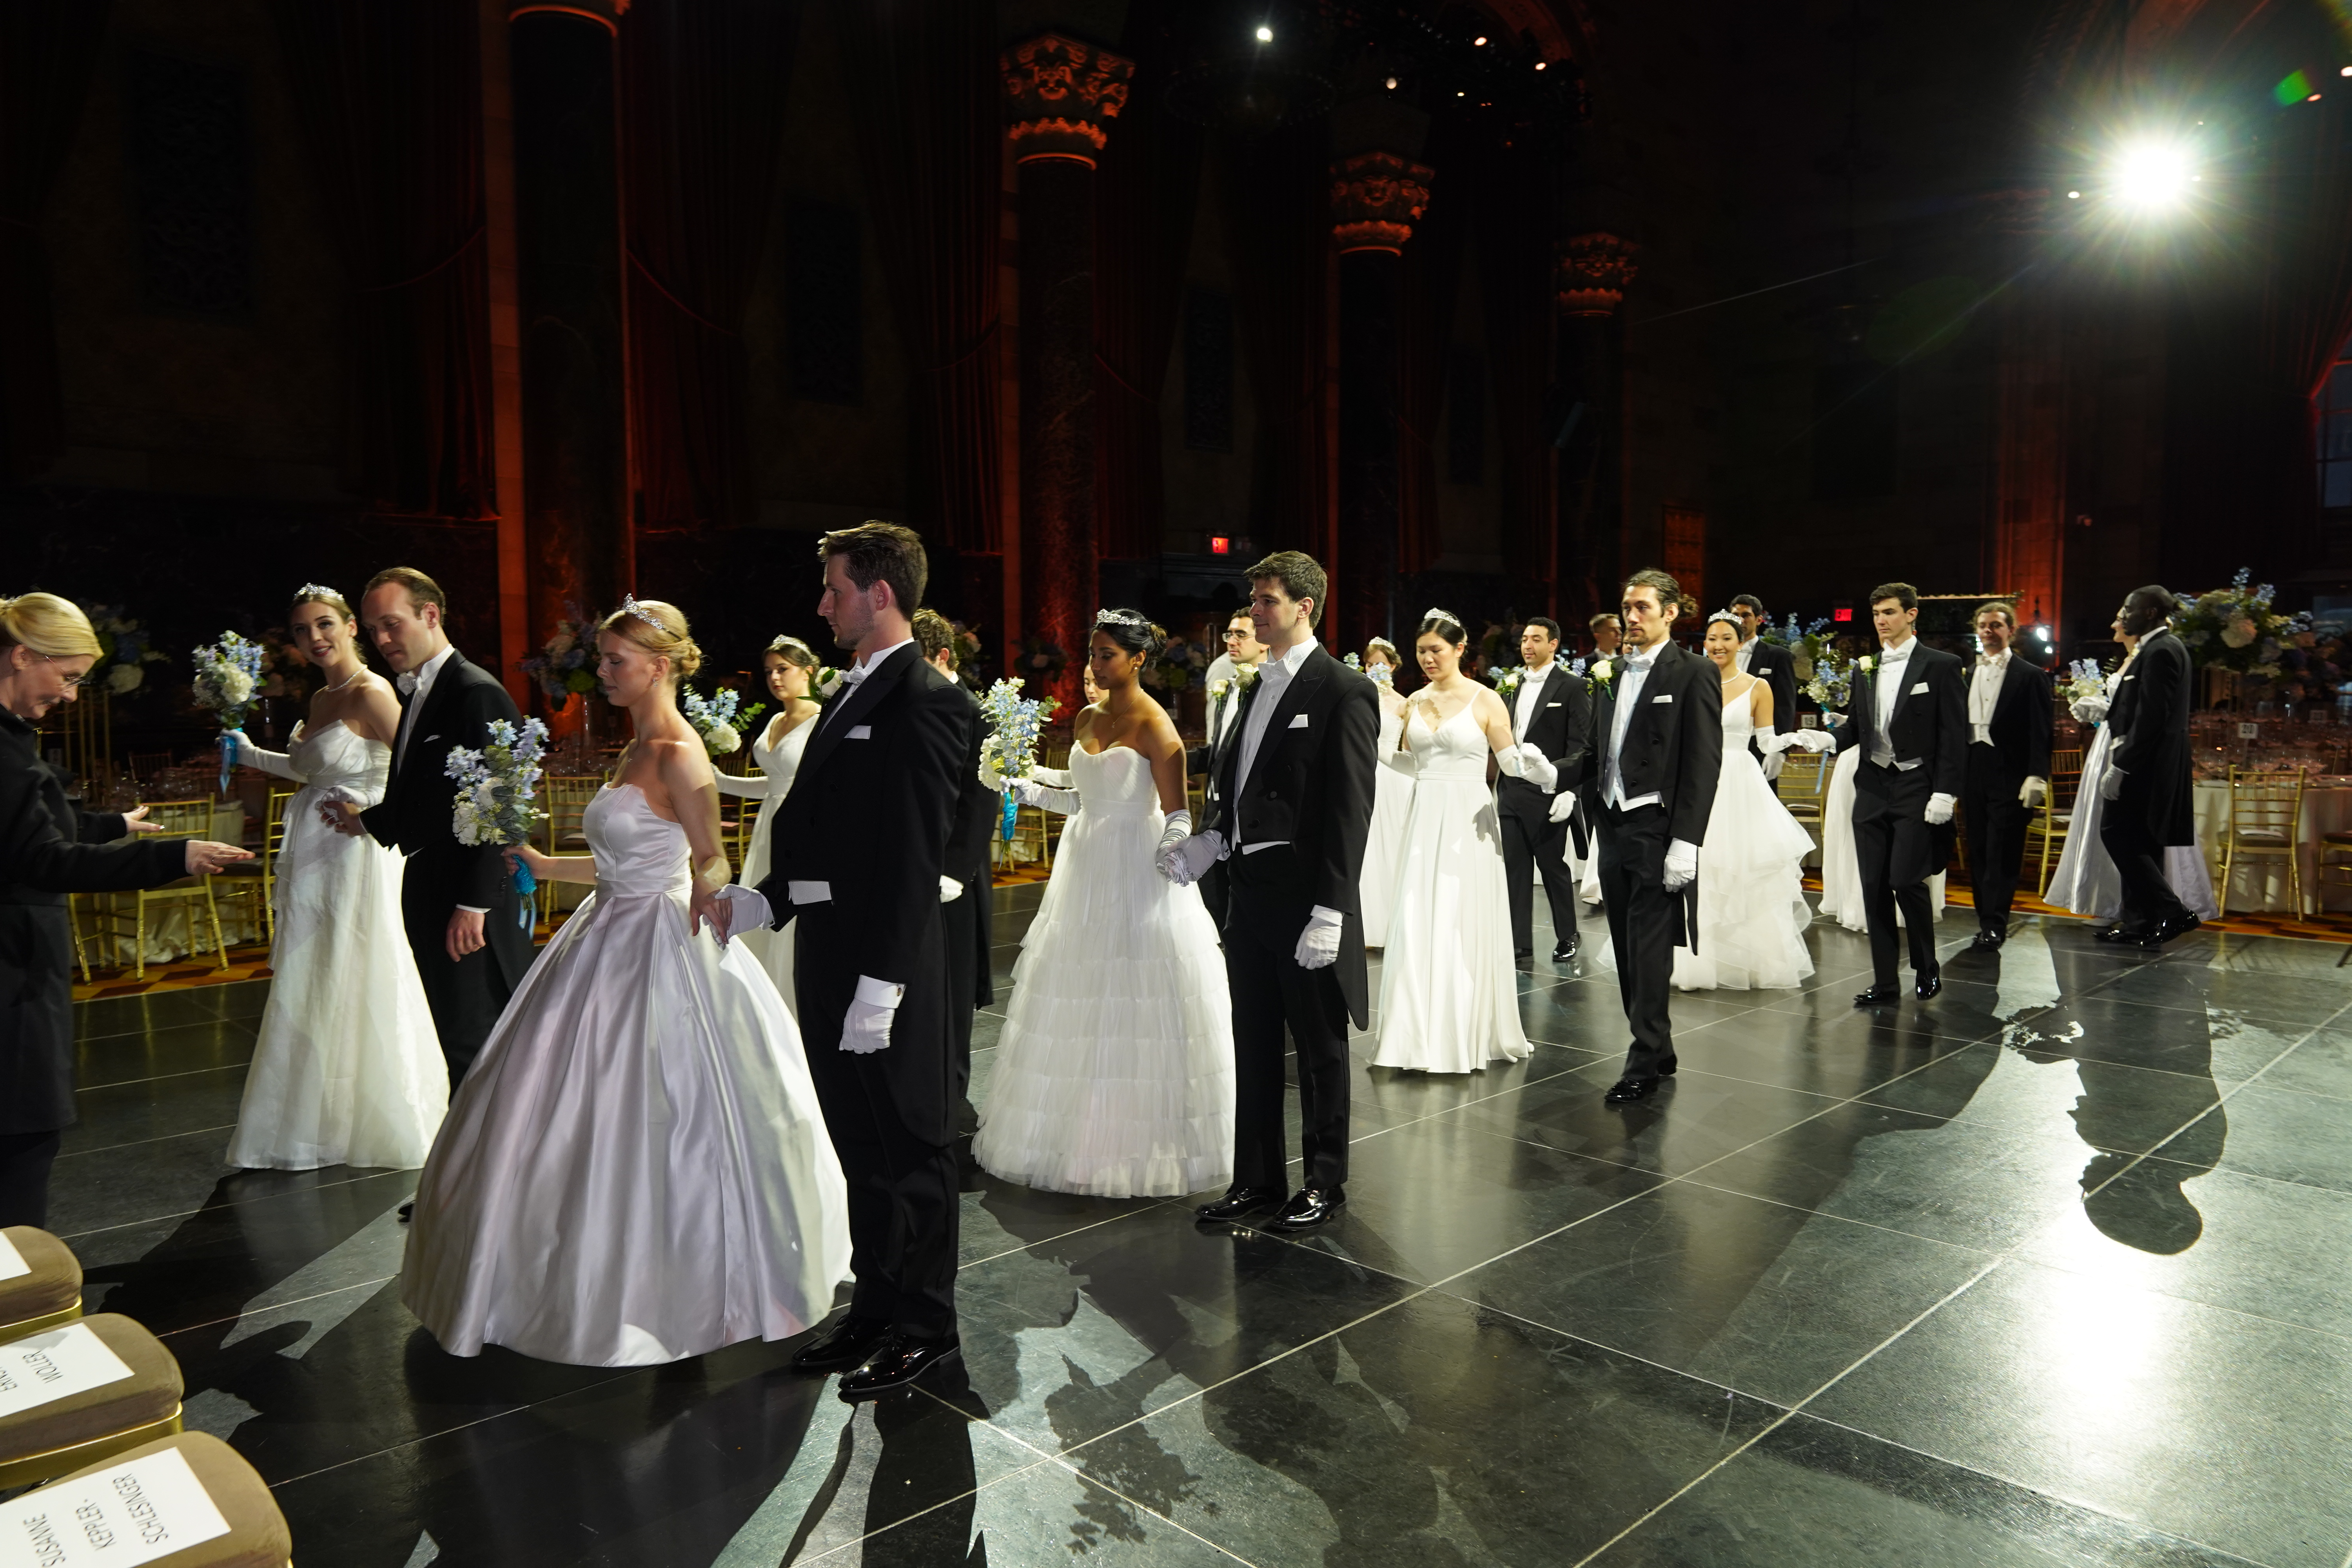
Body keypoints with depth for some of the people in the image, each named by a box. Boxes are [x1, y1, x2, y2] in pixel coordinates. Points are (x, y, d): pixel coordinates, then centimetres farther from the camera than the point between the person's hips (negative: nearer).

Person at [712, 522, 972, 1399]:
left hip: (887, 964, -9)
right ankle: (877, 1309, 33)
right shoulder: (851, 696, 15)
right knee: (861, 1146, 18)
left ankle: (926, 1328, 20)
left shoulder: (924, 701, -15)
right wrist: (757, 903, 9)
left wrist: (879, 986, -23)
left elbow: (913, 856, -21)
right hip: (827, 956, 9)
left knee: (910, 1146, 5)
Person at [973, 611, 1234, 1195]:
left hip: (1137, 874, -8)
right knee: (1077, 1009, 11)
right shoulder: (1087, 720, 12)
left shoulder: (1154, 725, -11)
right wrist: (1017, 787, 13)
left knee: (1133, 1010, -3)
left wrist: (1173, 852, -34)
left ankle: (1137, 1145, 9)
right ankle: (1081, 1135, 23)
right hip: (1086, 869, 8)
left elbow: (1177, 814, -15)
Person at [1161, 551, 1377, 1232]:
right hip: (1249, 891, 8)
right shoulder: (1257, 690, 14)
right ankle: (1258, 1178, 29)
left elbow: (1350, 811, -16)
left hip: (1306, 897, -7)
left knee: (1320, 1047, 8)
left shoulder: (1343, 692, -11)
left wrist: (1330, 913, -20)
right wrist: (1206, 841, -2)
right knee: (1254, 1044, 15)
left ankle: (1325, 1183, 24)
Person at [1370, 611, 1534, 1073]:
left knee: (1463, 929, 0)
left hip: (1468, 822, -4)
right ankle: (1419, 1034, 10)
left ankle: (1465, 1034, 13)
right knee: (1415, 927, 1)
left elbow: (1511, 763, -1)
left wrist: (1527, 761, -21)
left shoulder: (1486, 701, -3)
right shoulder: (1415, 702, 10)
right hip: (1424, 819, 4)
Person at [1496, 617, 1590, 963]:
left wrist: (1568, 791, -17)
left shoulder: (1571, 687, -6)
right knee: (1514, 868, 6)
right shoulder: (1518, 686, 14)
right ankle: (1520, 941, 12)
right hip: (1511, 792, 6)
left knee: (1553, 866, 4)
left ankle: (1567, 937, 19)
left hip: (1547, 793, -6)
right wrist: (1500, 785, 13)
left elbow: (1580, 746, -10)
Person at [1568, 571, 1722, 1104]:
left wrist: (1685, 842, -17)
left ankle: (1643, 1065, 5)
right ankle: (1658, 1050, 24)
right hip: (1612, 827, 7)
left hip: (1657, 830, -7)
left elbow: (1704, 762, -11)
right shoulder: (1612, 674, 14)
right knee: (1627, 952, 11)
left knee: (1649, 953, -4)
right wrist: (1586, 799, 7)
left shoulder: (1694, 674, -6)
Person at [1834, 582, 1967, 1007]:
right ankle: (1884, 981, 12)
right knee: (1874, 886, 4)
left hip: (1917, 790, -5)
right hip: (1872, 788, 5)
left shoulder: (1941, 666, -2)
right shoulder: (1864, 669, 12)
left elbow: (1954, 735, -6)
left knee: (1905, 880, -10)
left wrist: (1944, 793, -12)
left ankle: (1927, 968, 14)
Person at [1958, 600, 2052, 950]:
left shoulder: (2031, 676, 0)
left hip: (2009, 775, -5)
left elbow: (2040, 732, -6)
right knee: (1978, 851, 7)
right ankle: (1987, 920, 13)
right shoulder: (1968, 675, 14)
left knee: (2002, 852, -5)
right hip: (1973, 774, 5)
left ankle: (1994, 925, -3)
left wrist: (2037, 776, -15)